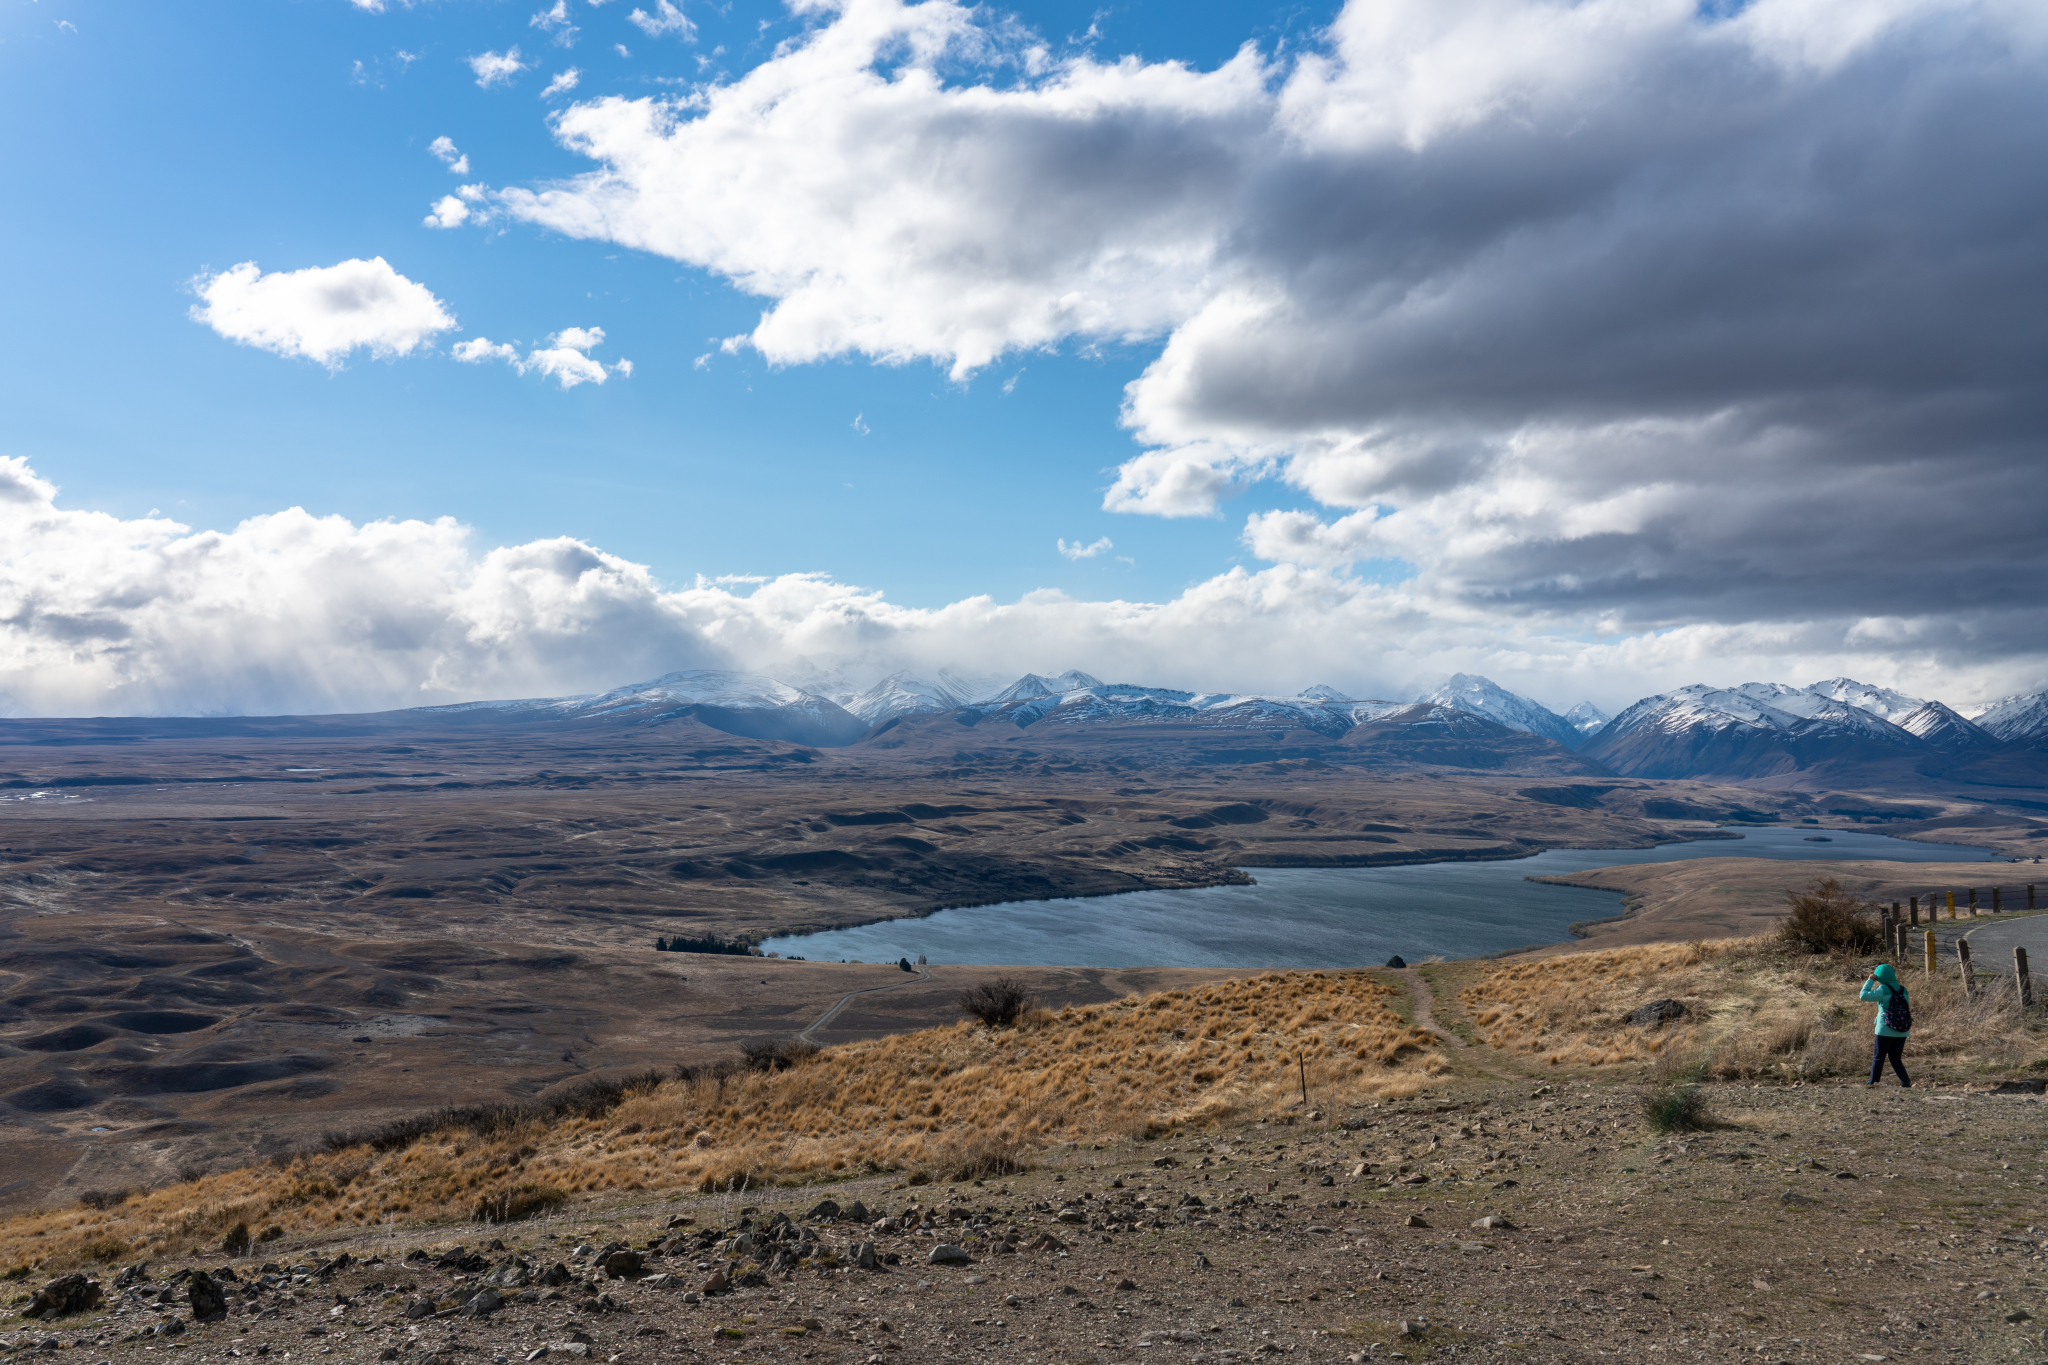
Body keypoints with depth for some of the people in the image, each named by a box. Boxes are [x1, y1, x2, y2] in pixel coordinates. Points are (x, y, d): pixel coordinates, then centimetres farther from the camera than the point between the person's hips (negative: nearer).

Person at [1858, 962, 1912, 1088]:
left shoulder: (1883, 989, -12)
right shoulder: (1903, 990, 5)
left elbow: (1863, 995, -14)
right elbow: (1906, 1005, 14)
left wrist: (1870, 980, -5)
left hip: (1885, 1031, -5)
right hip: (1902, 1032, 5)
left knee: (1878, 1058, 5)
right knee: (1896, 1059, 15)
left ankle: (1873, 1083, 7)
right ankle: (1906, 1082, 5)